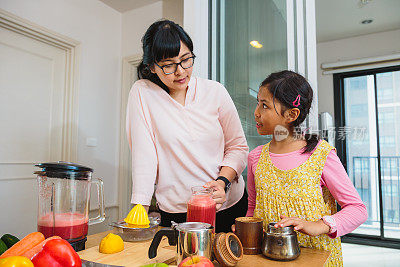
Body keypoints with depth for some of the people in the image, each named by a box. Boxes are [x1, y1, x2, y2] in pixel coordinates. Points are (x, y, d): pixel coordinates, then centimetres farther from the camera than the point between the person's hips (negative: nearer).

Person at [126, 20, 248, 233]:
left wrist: (222, 181, -15)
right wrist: (140, 209, -16)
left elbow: (238, 146, 0)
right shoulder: (142, 93, -8)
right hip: (176, 213, -2)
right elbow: (144, 154, -11)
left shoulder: (215, 91, -2)